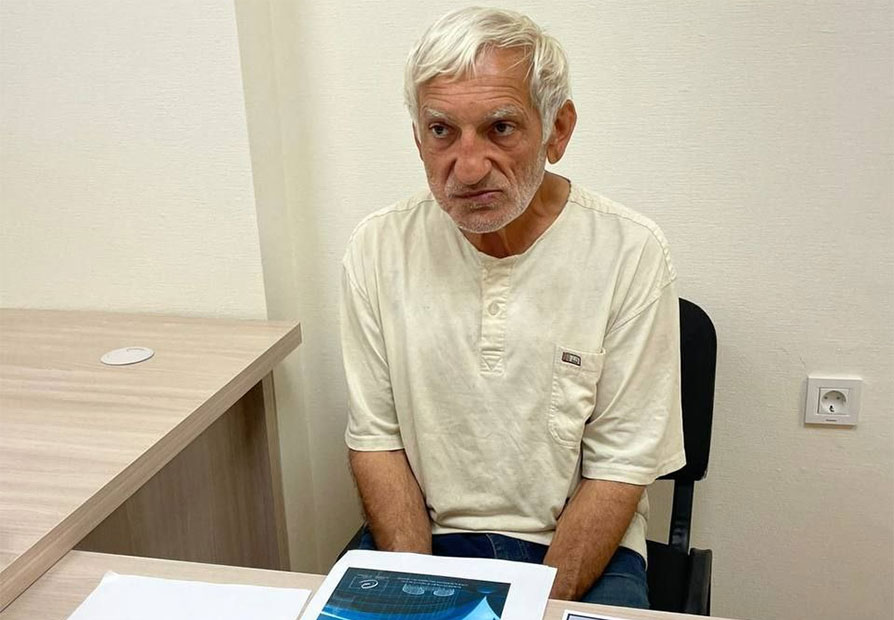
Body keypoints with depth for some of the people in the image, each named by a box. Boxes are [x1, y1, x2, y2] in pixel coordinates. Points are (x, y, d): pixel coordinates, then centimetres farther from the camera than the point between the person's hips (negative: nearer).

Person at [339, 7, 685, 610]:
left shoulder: (630, 252, -11)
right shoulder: (379, 247, -4)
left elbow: (620, 467, -8)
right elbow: (376, 437, 0)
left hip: (576, 547, 0)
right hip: (421, 537, 1)